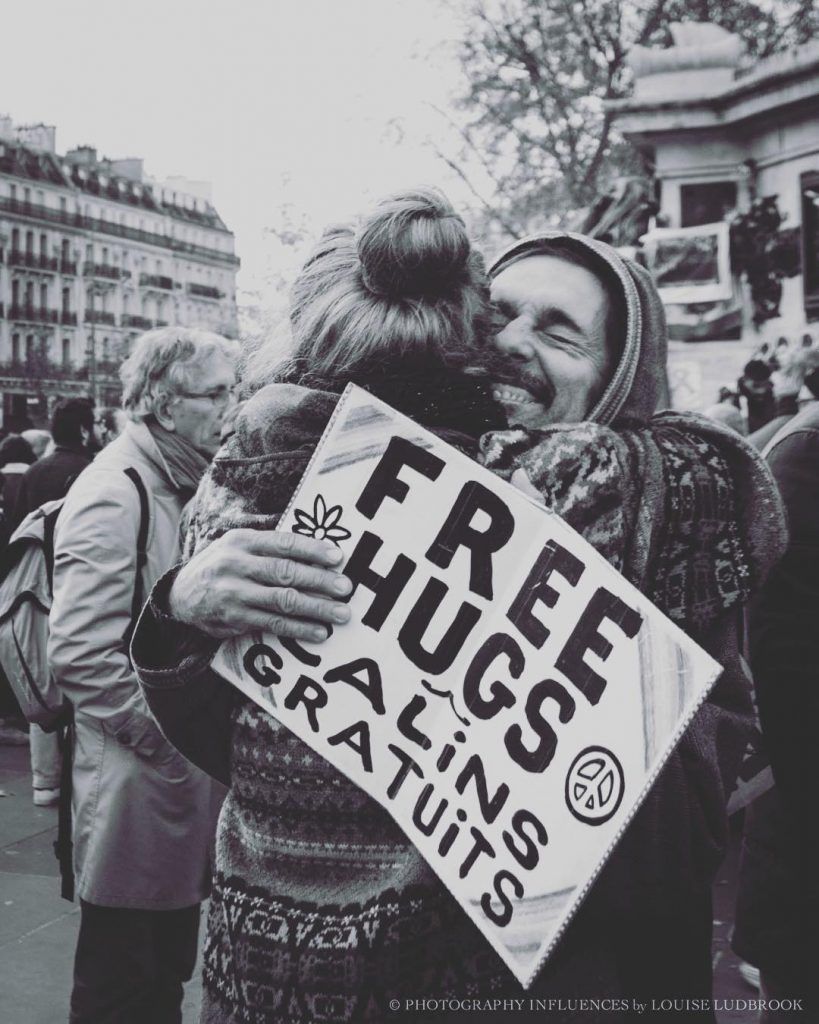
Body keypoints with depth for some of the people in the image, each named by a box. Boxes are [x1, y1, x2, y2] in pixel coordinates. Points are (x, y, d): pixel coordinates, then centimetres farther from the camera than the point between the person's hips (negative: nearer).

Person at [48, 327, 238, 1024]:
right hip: (138, 787, -9)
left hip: (182, 783, 9)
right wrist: (167, 742, -18)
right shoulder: (115, 494, -18)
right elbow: (81, 654, -25)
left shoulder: (185, 486, 13)